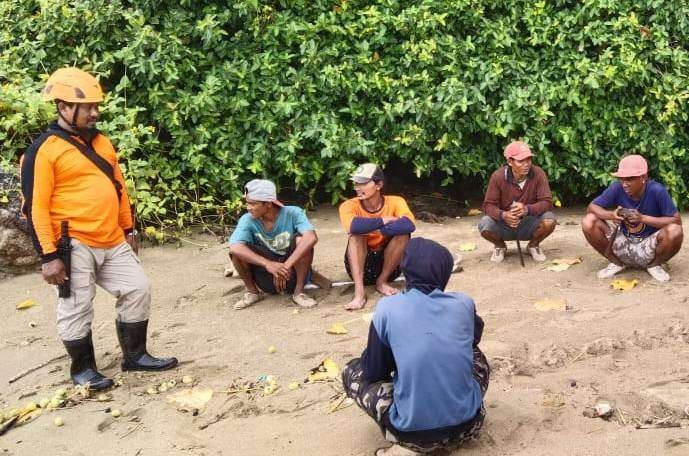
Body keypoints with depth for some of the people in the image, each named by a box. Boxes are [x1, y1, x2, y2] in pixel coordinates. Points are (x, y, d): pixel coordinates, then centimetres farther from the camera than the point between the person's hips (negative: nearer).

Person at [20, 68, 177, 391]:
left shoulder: (101, 142, 13)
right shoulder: (44, 149, -10)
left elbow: (118, 187, 22)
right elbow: (35, 207, -12)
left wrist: (128, 230, 22)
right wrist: (48, 256, -16)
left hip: (112, 242, 7)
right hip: (74, 245, -7)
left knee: (137, 290, 9)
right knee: (76, 308, 2)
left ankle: (135, 355, 24)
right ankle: (83, 369, 20)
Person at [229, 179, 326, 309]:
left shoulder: (292, 213, -18)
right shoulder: (248, 220, -14)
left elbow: (311, 238, -35)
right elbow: (234, 247, -31)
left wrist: (286, 266, -43)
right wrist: (268, 264, -43)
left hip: (293, 273, -1)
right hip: (267, 275, 2)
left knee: (301, 240, -29)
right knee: (238, 251, -23)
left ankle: (299, 292, -12)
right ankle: (252, 291, 1)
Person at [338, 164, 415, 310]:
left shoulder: (395, 202, -12)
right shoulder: (349, 206, -13)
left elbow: (409, 225, -32)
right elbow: (354, 226, -37)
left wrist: (373, 228, -32)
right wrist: (384, 220, -27)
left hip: (388, 264, 0)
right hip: (362, 265, 0)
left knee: (402, 233, -23)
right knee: (356, 234, -27)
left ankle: (382, 281, -9)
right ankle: (359, 292, -32)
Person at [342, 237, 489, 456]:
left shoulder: (388, 307, -7)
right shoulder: (464, 303, 0)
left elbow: (375, 371, 4)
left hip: (414, 429, -4)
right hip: (468, 424, 4)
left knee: (352, 371, 18)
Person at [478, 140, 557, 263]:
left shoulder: (538, 174, -15)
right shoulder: (498, 177, -16)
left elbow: (547, 202, -17)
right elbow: (489, 205, -13)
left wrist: (527, 209, -38)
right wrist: (503, 215, -36)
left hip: (529, 224, 1)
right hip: (505, 224, 0)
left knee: (549, 220, -30)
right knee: (484, 225, -31)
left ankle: (533, 245, 6)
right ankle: (500, 246, 7)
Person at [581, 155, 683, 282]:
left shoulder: (657, 191, -21)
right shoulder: (617, 188, -15)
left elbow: (677, 220, -19)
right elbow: (592, 207, -10)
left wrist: (643, 218, -29)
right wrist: (611, 215, -32)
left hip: (649, 246, -2)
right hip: (623, 244, 2)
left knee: (675, 232, -33)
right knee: (589, 222, -20)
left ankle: (654, 265, 1)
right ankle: (616, 263, 5)